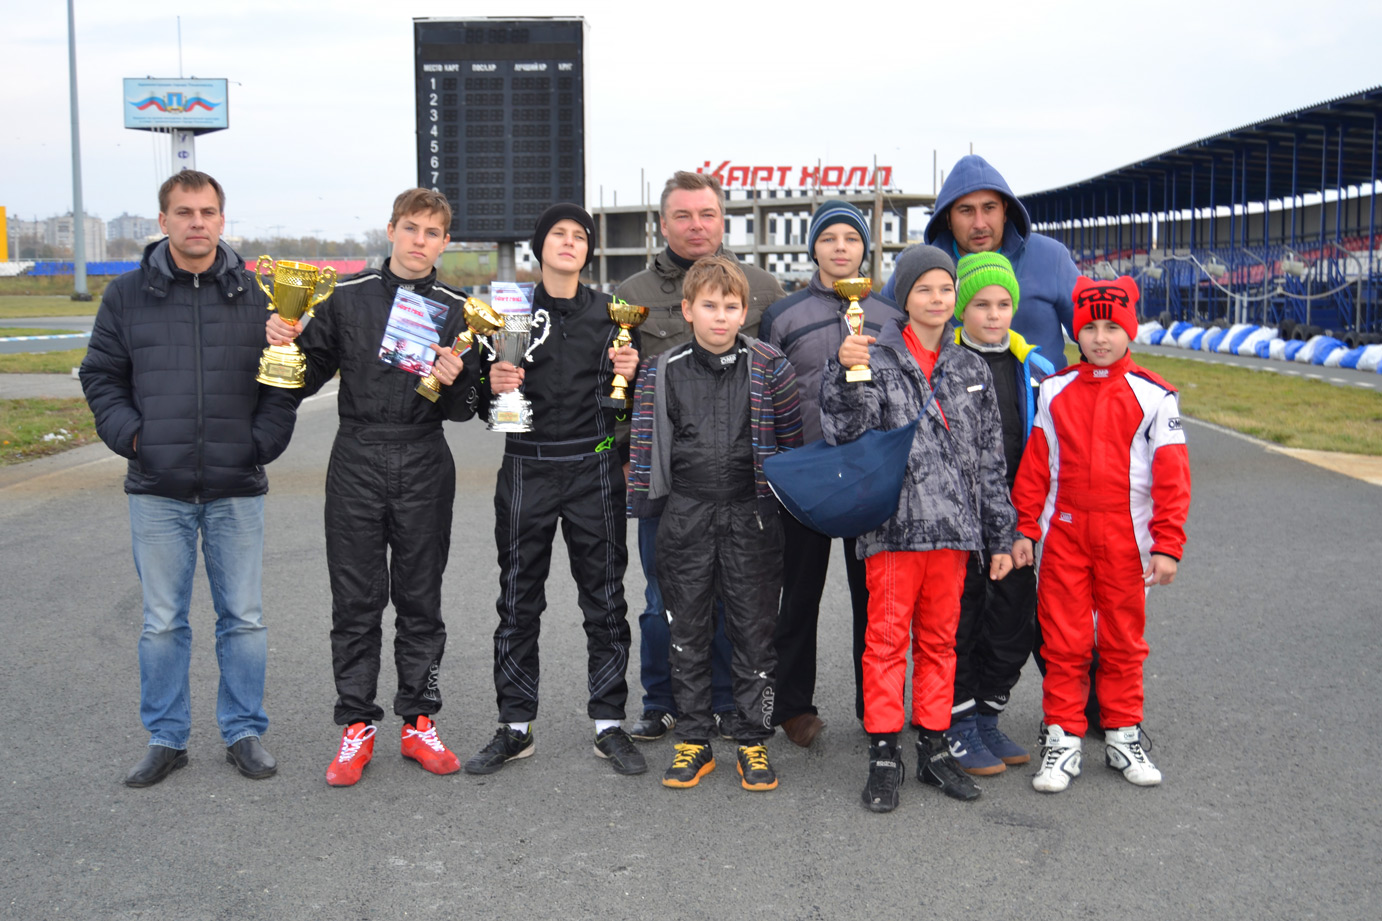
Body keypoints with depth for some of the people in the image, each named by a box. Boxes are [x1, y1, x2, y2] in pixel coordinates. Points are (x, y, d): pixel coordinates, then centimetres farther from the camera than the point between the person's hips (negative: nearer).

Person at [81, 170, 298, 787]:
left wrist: (263, 441, -6)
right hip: (157, 489, 0)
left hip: (237, 488, 0)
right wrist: (129, 435, -6)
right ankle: (166, 738, 20)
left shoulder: (256, 293, 4)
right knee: (163, 622, 7)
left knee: (244, 619, 6)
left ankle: (243, 732, 20)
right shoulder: (128, 294, 5)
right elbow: (100, 376, 9)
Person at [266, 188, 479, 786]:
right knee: (356, 602, 4)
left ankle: (419, 722, 18)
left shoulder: (457, 310, 4)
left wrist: (453, 382, -19)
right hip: (357, 461, 0)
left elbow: (463, 411, 1)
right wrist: (285, 345, -12)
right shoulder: (347, 297, 5)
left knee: (420, 601, 8)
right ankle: (356, 726, 14)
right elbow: (308, 378, 6)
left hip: (424, 466, 0)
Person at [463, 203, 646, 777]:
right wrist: (493, 386, -13)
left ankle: (609, 725, 14)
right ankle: (515, 727, 16)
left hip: (595, 470, 0)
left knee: (605, 600, 4)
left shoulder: (611, 312, 7)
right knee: (518, 602, 5)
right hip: (528, 469, 0)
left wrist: (627, 377, -10)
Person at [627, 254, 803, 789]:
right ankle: (693, 741, 20)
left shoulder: (770, 368, 1)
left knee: (754, 631, 5)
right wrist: (640, 503, 5)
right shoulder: (663, 372, 2)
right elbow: (645, 444, 7)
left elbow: (791, 440, 6)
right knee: (688, 633, 8)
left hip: (752, 517, -1)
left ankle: (753, 741, 17)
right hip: (685, 518, 1)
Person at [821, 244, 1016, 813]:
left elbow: (990, 459, 14)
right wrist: (847, 373, -30)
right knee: (887, 638, 1)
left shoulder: (972, 370, 11)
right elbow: (845, 432, -14)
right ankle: (884, 755, 10)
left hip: (953, 528, 4)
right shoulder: (878, 361, -2)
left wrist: (1000, 537, 12)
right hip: (894, 526, -4)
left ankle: (934, 747, 22)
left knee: (939, 639, 12)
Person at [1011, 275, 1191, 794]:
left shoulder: (1153, 396, -2)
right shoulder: (1055, 391, 4)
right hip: (1064, 532, 1)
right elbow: (1036, 463, 8)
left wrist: (1167, 545, -7)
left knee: (1123, 639, 10)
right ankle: (1063, 738, 12)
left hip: (1124, 536, -1)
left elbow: (1171, 475, -3)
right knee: (1064, 640, 3)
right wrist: (1025, 528, 6)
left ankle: (1123, 736, 24)